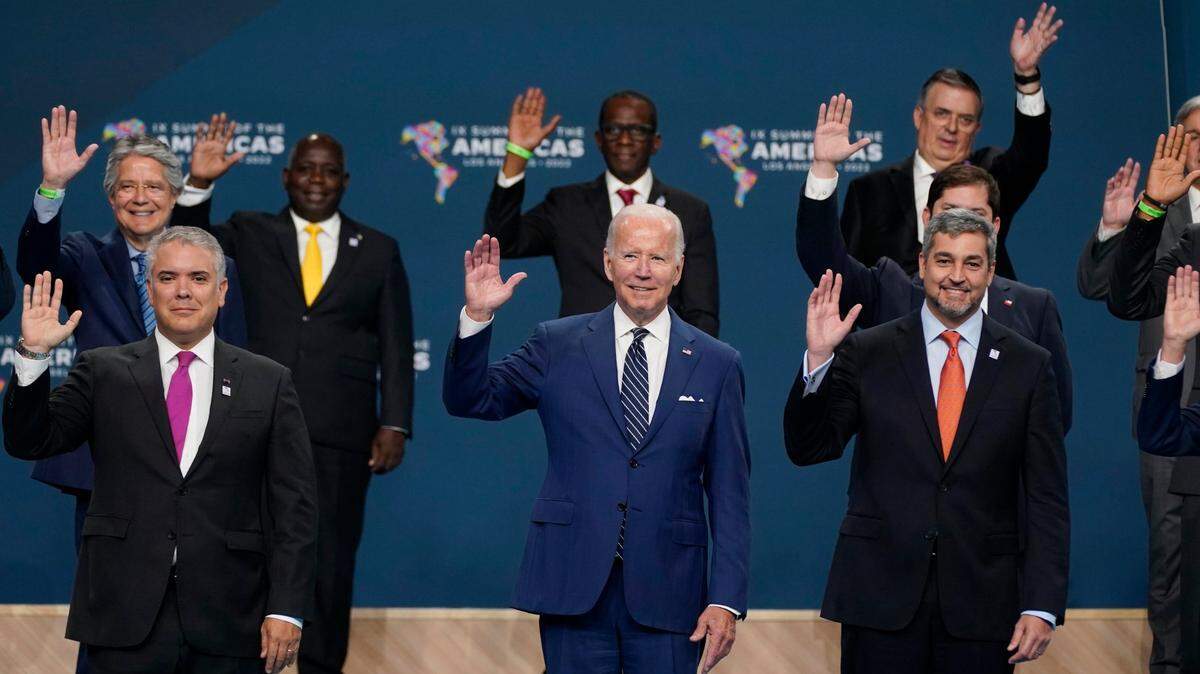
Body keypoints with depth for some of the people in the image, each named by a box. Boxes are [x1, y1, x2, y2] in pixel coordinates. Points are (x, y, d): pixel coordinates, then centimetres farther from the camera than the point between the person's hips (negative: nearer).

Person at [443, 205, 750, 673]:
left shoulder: (717, 365, 5)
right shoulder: (558, 345, 7)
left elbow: (729, 494, 4)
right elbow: (469, 399, 5)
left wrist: (727, 599, -3)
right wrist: (477, 315, -10)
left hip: (666, 595, 0)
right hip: (573, 585, 0)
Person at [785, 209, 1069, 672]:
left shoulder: (1028, 366, 5)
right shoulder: (865, 353, 4)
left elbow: (1046, 498, 3)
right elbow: (808, 449, -1)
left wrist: (1042, 607, -4)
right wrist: (818, 357, -15)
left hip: (981, 607, 1)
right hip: (880, 597, 0)